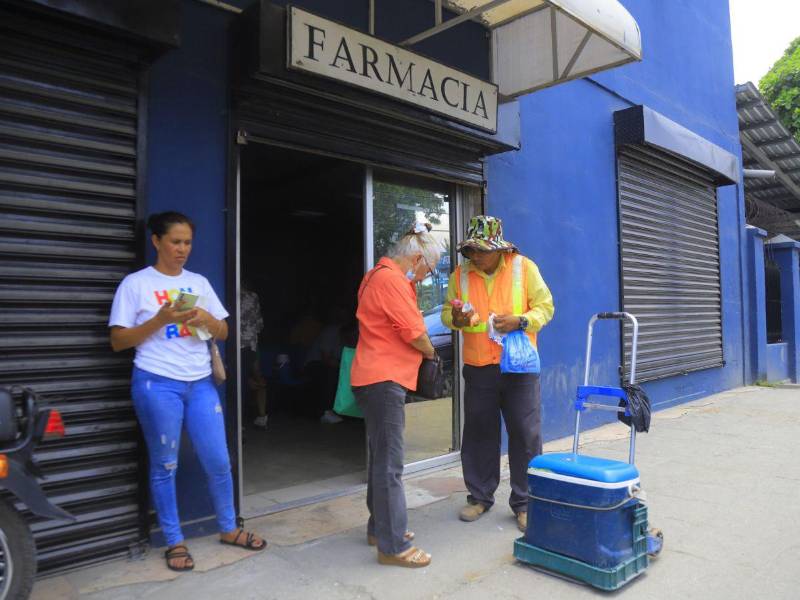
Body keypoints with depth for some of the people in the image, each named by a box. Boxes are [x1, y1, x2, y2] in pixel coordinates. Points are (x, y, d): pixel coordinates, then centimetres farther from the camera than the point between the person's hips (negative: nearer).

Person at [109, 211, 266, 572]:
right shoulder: (135, 284, -1)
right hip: (157, 384, -4)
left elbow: (223, 333, 12)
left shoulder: (200, 283, 11)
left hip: (200, 383, 4)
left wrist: (208, 320, -10)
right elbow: (118, 341, -4)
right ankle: (174, 541, 23)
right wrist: (161, 319, -17)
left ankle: (228, 528, 27)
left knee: (219, 461, 7)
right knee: (165, 465, 7)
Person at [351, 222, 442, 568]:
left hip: (378, 378, 11)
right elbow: (415, 333, -16)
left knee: (382, 458, 18)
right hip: (384, 380, -11)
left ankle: (380, 527, 30)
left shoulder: (380, 276, 16)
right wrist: (430, 352, 2)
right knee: (390, 463, -5)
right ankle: (393, 546, 4)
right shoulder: (391, 280, -16)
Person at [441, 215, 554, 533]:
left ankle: (524, 503, 18)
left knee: (526, 435, 2)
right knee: (478, 434, 11)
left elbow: (545, 307, 0)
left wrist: (520, 321, -18)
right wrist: (456, 318, -12)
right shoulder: (460, 274, 4)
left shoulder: (524, 268, -3)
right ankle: (480, 496, 28)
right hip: (477, 367, 2)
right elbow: (447, 312, 12)